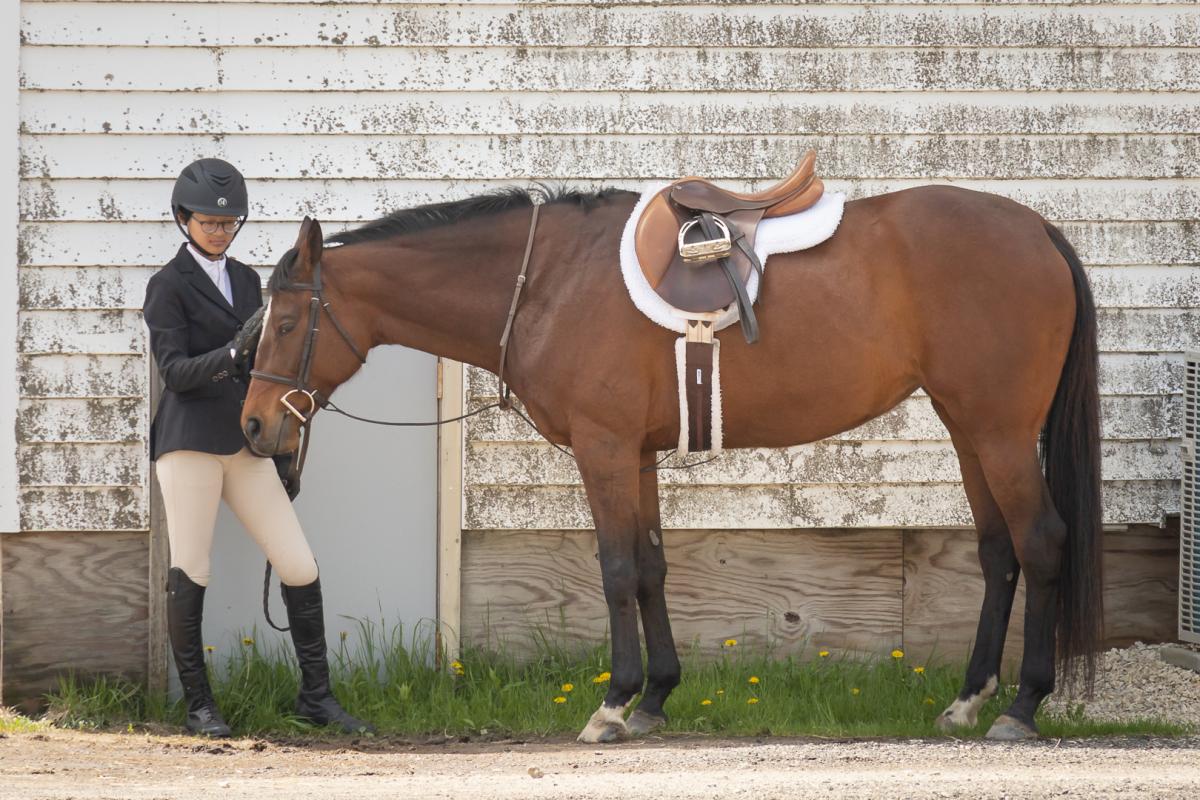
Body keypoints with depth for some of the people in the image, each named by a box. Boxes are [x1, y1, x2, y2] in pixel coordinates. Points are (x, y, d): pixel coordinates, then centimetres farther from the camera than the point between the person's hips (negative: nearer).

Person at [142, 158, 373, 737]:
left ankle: (316, 696, 8)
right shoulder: (169, 287, -3)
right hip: (190, 442, -6)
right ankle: (199, 705, 6)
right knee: (189, 575, -2)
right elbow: (175, 372, -12)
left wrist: (282, 453, 19)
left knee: (300, 569, 0)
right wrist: (233, 354, -28)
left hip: (245, 444, 6)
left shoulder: (246, 280, 15)